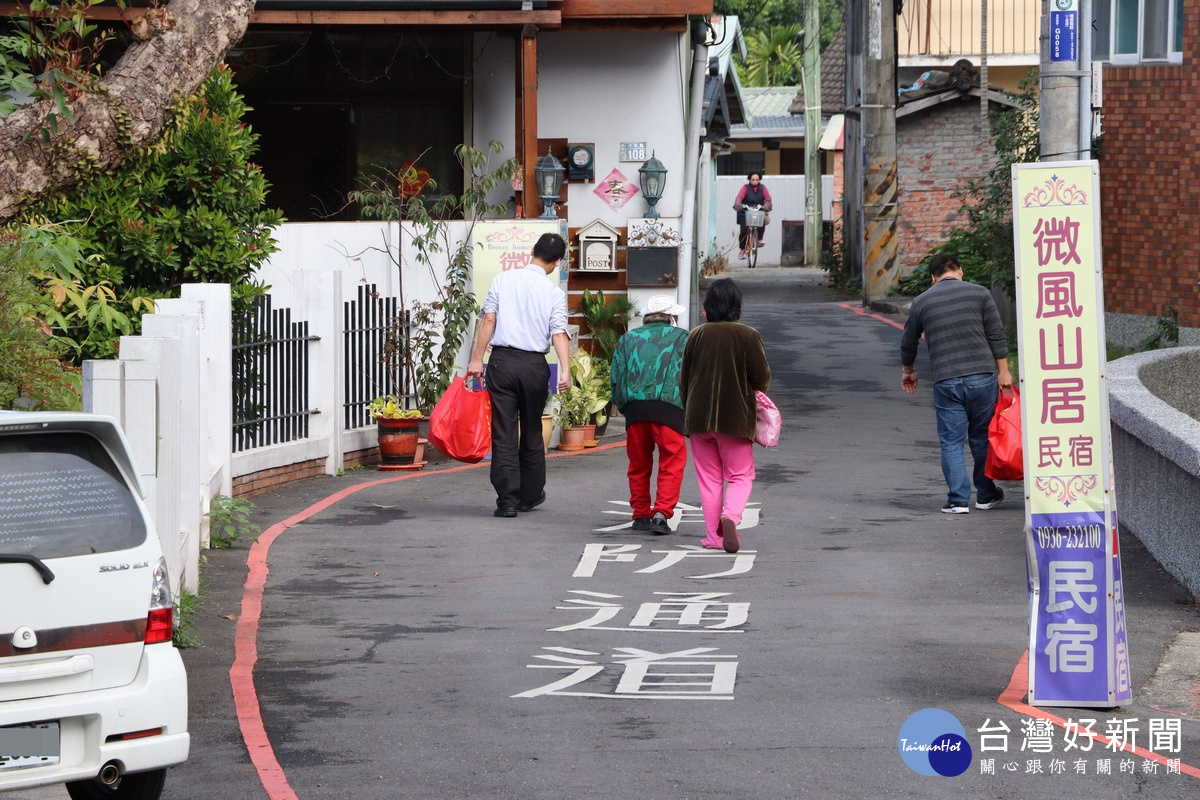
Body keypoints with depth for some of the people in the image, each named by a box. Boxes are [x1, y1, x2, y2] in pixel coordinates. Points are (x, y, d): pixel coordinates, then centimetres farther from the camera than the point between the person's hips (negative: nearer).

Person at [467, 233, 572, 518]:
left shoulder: (504, 279, 3)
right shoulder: (555, 293, 1)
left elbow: (488, 319, -3)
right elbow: (559, 333, -9)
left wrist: (477, 358, -2)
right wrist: (565, 371, -17)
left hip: (502, 361, -1)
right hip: (534, 365, 1)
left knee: (504, 433, 0)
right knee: (532, 432, 16)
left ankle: (507, 500, -6)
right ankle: (531, 496, 26)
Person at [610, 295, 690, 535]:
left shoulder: (627, 339, 21)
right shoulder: (681, 337, 14)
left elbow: (616, 378, 13)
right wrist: (689, 410, 14)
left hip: (633, 407, 3)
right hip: (669, 406, -3)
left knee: (639, 464, 14)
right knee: (672, 463, 1)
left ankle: (641, 515, 18)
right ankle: (662, 512, -11)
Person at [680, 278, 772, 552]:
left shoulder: (696, 335, -1)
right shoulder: (748, 336, -10)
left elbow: (683, 378, 6)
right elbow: (762, 378, -7)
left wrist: (688, 411, 20)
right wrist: (758, 390, 17)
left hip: (699, 417, 2)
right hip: (736, 418, -2)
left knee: (709, 478, 12)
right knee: (740, 475, 8)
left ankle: (714, 537, 11)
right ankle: (731, 515, -20)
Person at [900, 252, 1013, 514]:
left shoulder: (922, 302, 8)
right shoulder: (979, 293, 4)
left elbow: (908, 342, 19)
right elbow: (996, 335, 0)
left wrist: (908, 371, 36)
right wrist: (1003, 371, 4)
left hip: (946, 382, 0)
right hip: (982, 377, 0)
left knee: (951, 442, 5)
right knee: (982, 438, 13)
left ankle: (959, 499, -1)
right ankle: (986, 494, 22)